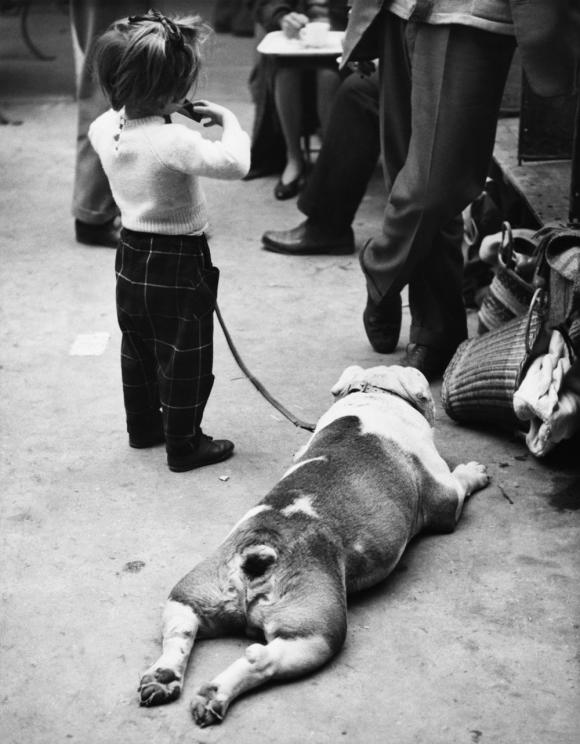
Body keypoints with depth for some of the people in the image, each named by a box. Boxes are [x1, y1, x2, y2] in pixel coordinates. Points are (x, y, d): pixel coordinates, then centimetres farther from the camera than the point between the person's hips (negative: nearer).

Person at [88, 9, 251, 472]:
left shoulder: (105, 128, -6)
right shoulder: (175, 142, -31)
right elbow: (234, 163, -35)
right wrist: (229, 120, -19)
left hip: (131, 255, 8)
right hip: (177, 262, -8)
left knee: (138, 347, 23)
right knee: (184, 357, 7)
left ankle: (144, 426, 38)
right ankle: (184, 444, 18)